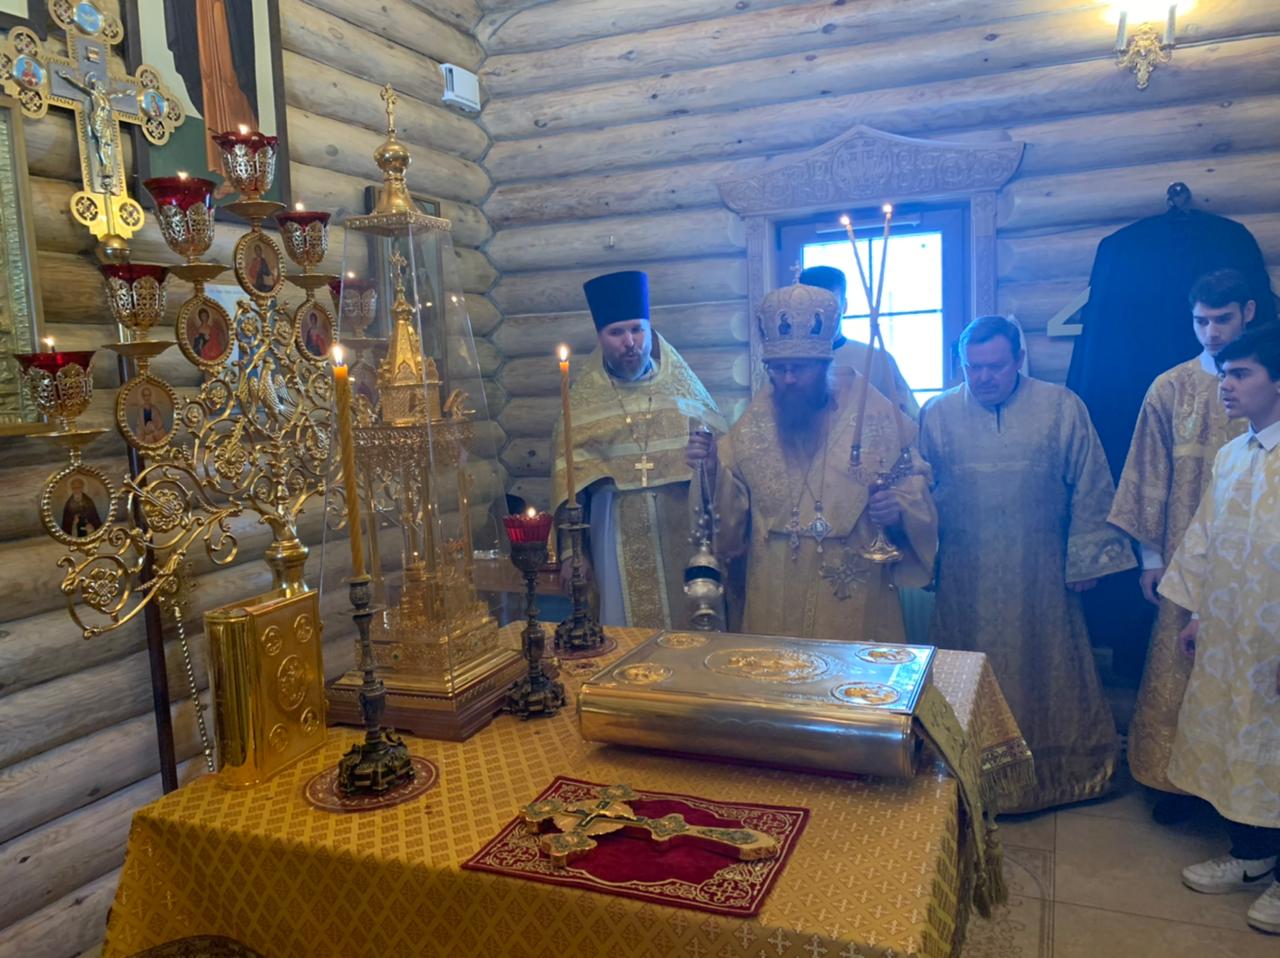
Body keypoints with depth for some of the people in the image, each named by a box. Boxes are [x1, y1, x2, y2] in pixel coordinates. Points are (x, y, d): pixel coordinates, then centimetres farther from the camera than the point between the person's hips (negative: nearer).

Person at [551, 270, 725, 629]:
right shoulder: (583, 398, 4)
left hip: (687, 537, 1)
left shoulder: (683, 384, 6)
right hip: (621, 542, -1)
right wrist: (570, 550, -1)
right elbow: (569, 478, 3)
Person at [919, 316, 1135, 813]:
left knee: (1046, 676, 12)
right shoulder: (937, 414, 0)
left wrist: (1085, 558, -2)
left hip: (1040, 577, 0)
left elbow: (1090, 489, 0)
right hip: (965, 581, 1)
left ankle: (1054, 769, 32)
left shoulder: (1062, 408, -2)